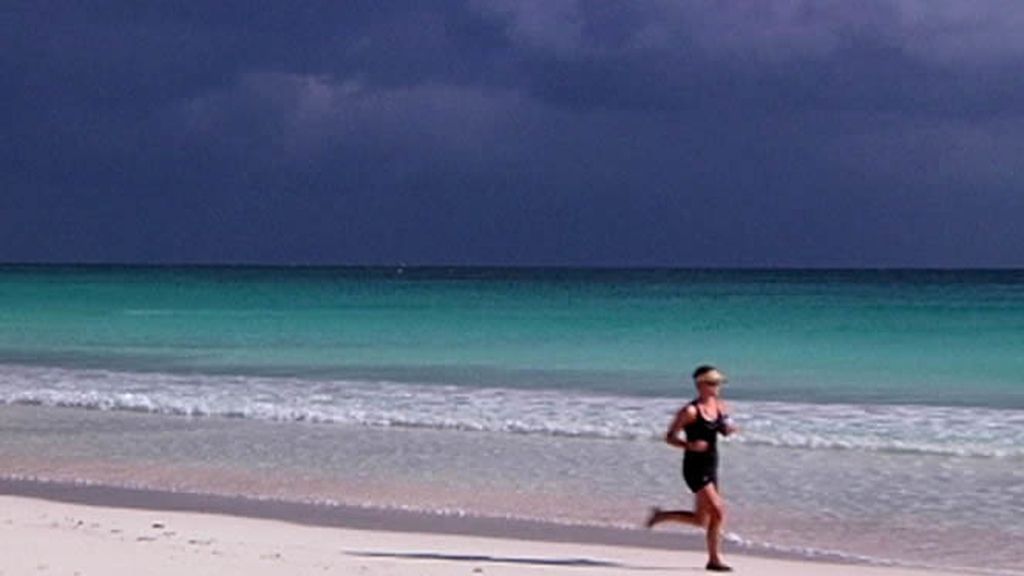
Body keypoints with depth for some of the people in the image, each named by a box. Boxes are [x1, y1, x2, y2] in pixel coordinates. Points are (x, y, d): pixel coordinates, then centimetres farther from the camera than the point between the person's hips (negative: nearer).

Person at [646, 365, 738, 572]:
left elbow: (724, 431, 19)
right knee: (718, 512, -14)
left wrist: (729, 429, -5)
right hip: (695, 468, -8)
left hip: (711, 468, 8)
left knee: (701, 520, 12)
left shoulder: (720, 406, 5)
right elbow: (669, 437, -9)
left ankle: (660, 515, 31)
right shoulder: (690, 411, -14)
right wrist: (689, 445, -26)